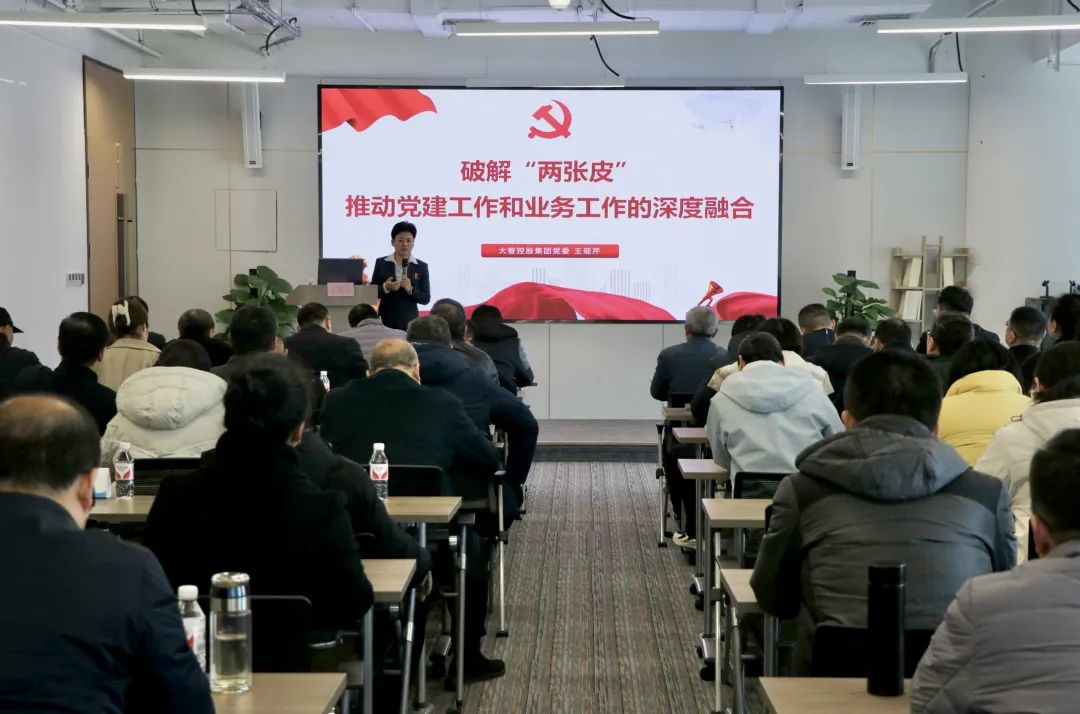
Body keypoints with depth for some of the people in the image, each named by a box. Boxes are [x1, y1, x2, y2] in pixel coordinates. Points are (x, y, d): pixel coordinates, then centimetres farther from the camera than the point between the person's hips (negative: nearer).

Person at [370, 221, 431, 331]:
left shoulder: (421, 267, 5)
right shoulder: (381, 263, 5)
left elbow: (426, 299, 2)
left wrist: (411, 290, -16)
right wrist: (385, 287, -14)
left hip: (409, 323, 0)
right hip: (385, 321, 0)